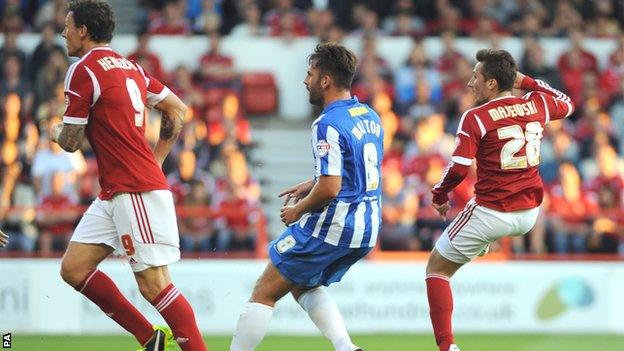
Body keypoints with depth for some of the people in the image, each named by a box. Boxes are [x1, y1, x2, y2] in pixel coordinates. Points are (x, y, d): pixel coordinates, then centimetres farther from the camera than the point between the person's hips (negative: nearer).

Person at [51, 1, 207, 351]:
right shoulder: (130, 67, 15)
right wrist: (155, 160, 23)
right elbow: (178, 109, 22)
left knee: (154, 283, -11)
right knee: (74, 268, 9)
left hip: (137, 191, -9)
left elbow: (71, 142, -7)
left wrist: (57, 132, 16)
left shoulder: (84, 70, -10)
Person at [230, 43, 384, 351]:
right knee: (304, 286, 25)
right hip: (367, 230, 9)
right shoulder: (370, 117, 9)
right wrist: (310, 185, 21)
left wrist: (298, 210, -6)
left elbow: (329, 189, -24)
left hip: (332, 228, -9)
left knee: (265, 292, 2)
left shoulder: (328, 125, -19)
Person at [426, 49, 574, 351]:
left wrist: (439, 196, 1)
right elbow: (566, 104, 24)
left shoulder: (475, 118, -15)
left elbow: (458, 169, -18)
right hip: (530, 213, 6)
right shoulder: (536, 105, 1)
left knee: (437, 269, 8)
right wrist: (526, 82, 23)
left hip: (491, 213, -6)